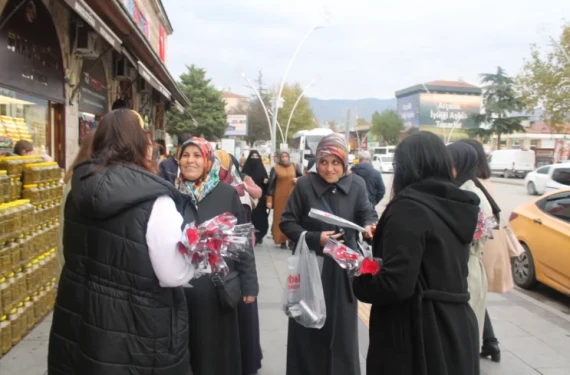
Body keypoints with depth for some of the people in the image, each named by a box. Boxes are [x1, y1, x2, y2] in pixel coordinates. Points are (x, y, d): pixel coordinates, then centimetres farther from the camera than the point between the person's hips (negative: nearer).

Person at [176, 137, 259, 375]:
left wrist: (249, 284, -2)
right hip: (180, 288, 2)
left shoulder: (227, 194, -4)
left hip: (217, 288, -1)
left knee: (218, 351, 12)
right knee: (184, 353, 13)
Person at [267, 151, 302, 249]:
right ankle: (282, 241, 6)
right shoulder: (275, 169, -2)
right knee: (281, 218, 0)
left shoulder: (294, 167, 7)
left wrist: (298, 180, -5)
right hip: (280, 197, -2)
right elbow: (271, 184, -5)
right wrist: (269, 200, -10)